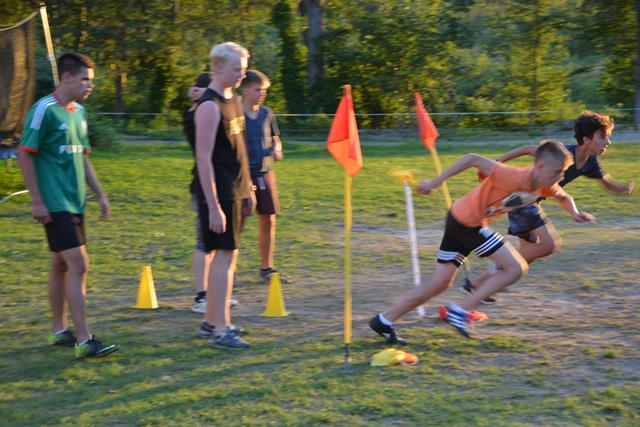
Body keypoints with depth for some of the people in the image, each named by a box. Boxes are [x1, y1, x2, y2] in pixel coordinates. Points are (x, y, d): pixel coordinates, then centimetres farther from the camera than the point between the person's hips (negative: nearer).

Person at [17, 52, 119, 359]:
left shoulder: (79, 112, 12)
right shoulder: (44, 110, -13)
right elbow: (25, 156, -12)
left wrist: (100, 193, 17)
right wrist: (37, 201, -15)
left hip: (75, 203, 8)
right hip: (55, 205, -8)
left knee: (62, 265, 15)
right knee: (78, 264, -12)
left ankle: (58, 330, 25)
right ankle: (84, 341, -11)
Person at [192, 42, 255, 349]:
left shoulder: (233, 100, 13)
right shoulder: (210, 106, -15)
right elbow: (204, 159, -19)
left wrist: (248, 188, 20)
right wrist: (214, 206, -22)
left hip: (235, 191, 9)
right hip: (218, 193, -9)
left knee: (226, 254, 12)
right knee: (225, 255, -8)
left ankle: (210, 321, 21)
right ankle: (221, 330, -5)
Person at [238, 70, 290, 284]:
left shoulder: (267, 114, 8)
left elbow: (275, 139, 18)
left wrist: (277, 150, -3)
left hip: (265, 173, 5)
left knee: (268, 221, 7)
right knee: (238, 222, -3)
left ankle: (266, 269, 19)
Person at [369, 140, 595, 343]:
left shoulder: (545, 186, -3)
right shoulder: (515, 177, -29)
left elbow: (564, 197, 19)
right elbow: (473, 159, -30)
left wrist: (575, 213, -3)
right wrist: (435, 183, -28)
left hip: (462, 221, 8)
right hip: (465, 220, -8)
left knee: (438, 285, 12)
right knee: (516, 267, -9)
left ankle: (384, 321, 17)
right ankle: (460, 311, -5)